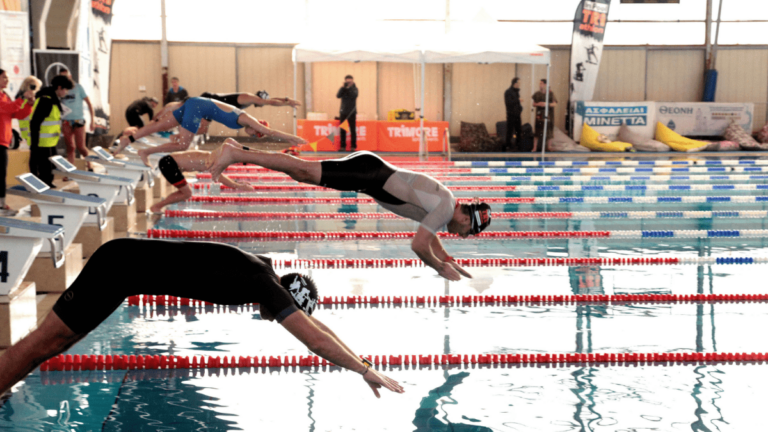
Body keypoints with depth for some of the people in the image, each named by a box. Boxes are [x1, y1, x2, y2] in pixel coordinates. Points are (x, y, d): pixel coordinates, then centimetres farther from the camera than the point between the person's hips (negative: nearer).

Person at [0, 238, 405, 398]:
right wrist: (365, 370, -10)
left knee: (56, 339, 14)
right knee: (43, 341, -8)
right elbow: (315, 339, -16)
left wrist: (353, 357, 23)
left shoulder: (262, 270, 10)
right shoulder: (264, 284, -15)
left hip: (125, 257, 9)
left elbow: (312, 324, 22)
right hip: (119, 266, -9)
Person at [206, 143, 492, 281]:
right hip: (368, 174, -8)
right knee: (305, 172, -12)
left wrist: (450, 262, 26)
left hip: (370, 171, 8)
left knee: (304, 173, 8)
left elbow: (431, 239, 31)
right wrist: (441, 268, -4)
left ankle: (239, 149, 7)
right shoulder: (445, 209, -13)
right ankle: (236, 154, -18)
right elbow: (418, 245, -18)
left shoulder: (443, 203, 15)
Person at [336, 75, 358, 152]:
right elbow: (338, 95, -7)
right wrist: (343, 87, -14)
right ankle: (343, 146, 4)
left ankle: (353, 146, 0)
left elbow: (354, 96, -15)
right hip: (343, 112, 2)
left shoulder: (354, 88, 4)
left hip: (352, 112, -2)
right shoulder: (343, 88, 9)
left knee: (353, 130, -2)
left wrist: (349, 88, -16)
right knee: (342, 130, 0)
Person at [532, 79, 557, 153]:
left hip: (548, 116, -2)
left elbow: (555, 104, -6)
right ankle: (534, 148, 7)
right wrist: (538, 104, -10)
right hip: (539, 116, 2)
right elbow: (534, 104, 13)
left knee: (549, 133, 3)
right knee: (537, 133, 2)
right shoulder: (537, 94, 5)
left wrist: (546, 104, -20)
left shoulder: (550, 93, -4)